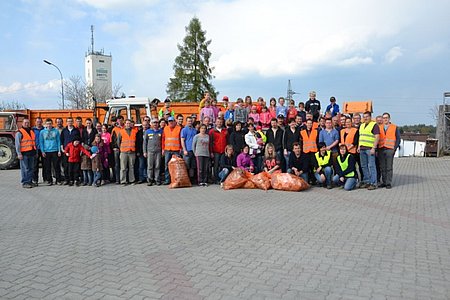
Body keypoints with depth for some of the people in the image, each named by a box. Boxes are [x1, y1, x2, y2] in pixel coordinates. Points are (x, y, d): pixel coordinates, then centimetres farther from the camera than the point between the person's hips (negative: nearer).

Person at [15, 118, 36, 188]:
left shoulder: (32, 131, 17)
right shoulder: (19, 132, -3)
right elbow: (17, 144, -7)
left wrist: (36, 152, 18)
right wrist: (19, 153, -14)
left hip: (31, 153, 7)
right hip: (24, 153, -6)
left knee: (31, 168, 9)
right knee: (25, 169, -5)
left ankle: (30, 181, 17)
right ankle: (24, 183, 0)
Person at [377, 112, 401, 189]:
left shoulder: (395, 127, 7)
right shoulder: (379, 127, 14)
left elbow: (398, 139, 4)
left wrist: (395, 148, -7)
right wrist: (377, 149, 5)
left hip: (390, 149, -3)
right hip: (381, 149, 3)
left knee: (389, 167, -4)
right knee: (382, 167, 4)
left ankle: (388, 183, 1)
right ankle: (384, 182, 12)